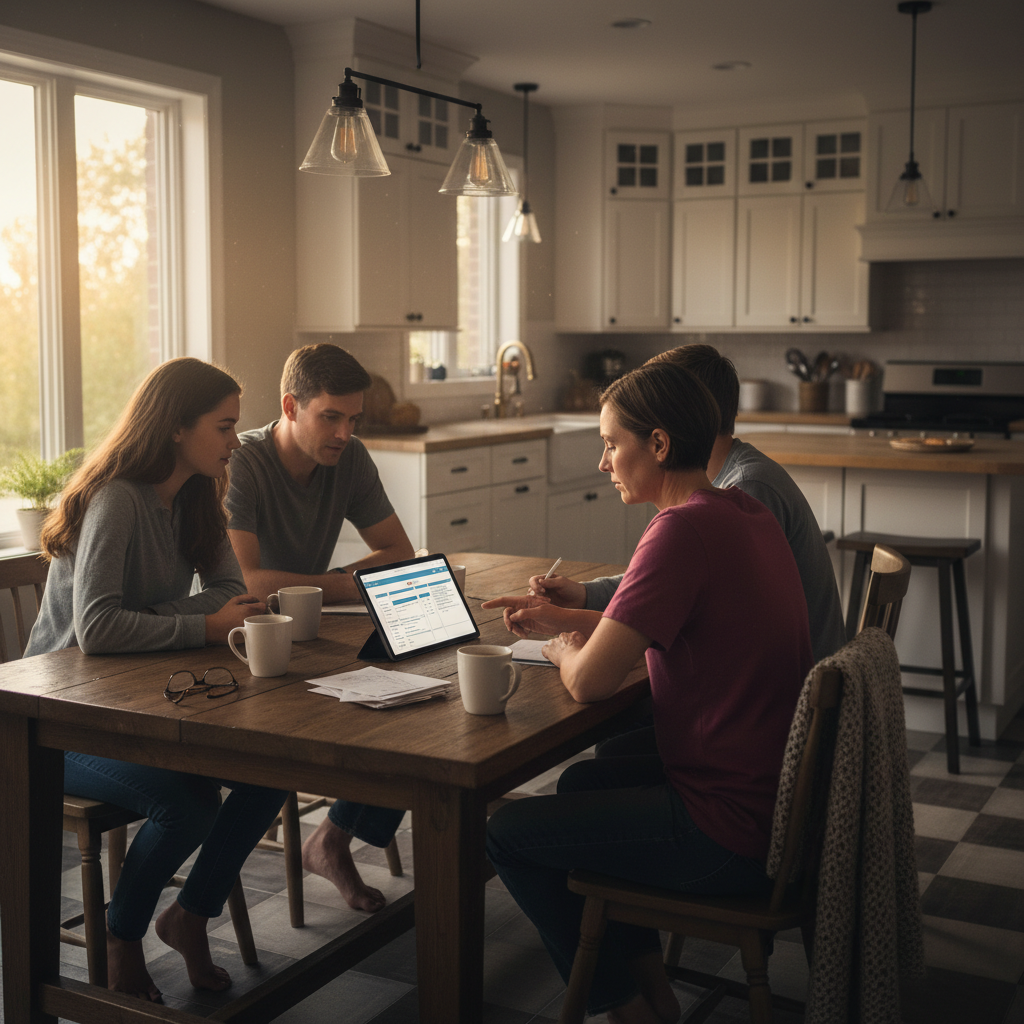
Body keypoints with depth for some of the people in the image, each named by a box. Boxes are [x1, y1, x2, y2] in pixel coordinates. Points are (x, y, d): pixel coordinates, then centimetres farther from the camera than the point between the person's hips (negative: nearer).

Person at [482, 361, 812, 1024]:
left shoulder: (684, 530, -24)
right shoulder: (746, 513, 6)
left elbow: (590, 682, -23)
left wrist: (565, 650, 0)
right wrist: (567, 614, 16)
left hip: (732, 837, -10)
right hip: (777, 797, 10)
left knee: (507, 833, 4)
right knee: (583, 782, 28)